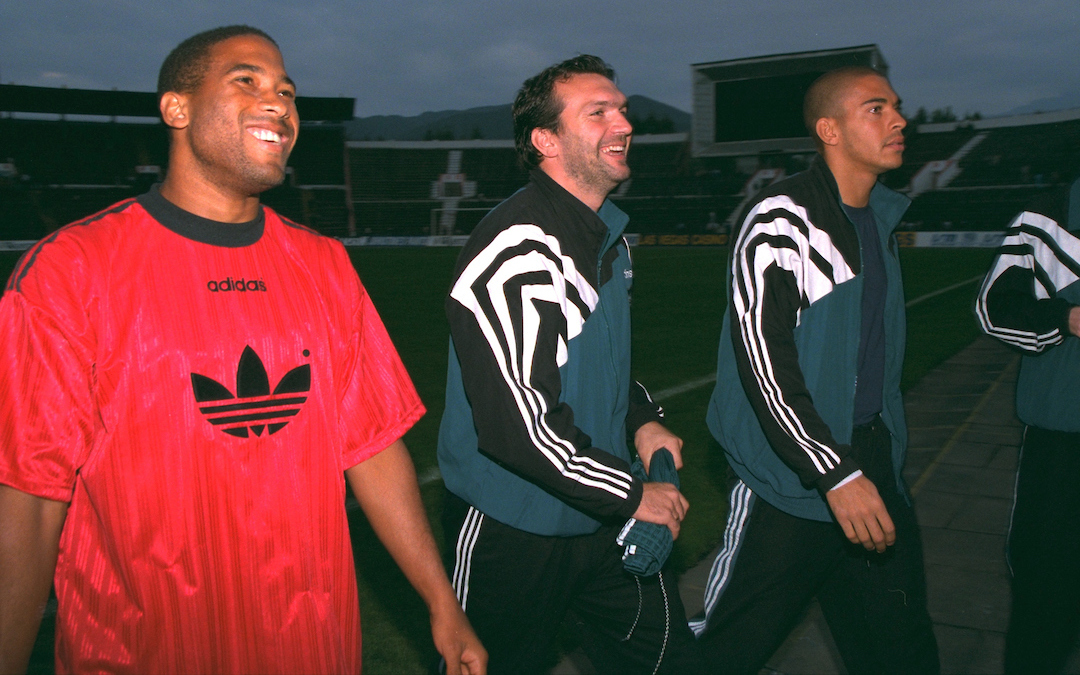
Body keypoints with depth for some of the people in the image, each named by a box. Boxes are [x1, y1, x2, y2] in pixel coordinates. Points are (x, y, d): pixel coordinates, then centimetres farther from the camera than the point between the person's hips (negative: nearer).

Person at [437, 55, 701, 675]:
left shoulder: (611, 237, 9)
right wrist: (631, 494, -17)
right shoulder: (516, 251, -23)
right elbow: (517, 421, -27)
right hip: (513, 530, -8)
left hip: (602, 519, 8)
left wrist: (642, 420, 4)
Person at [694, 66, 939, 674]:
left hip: (874, 464, 8)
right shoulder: (781, 221, -15)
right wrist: (836, 474, -23)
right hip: (793, 479, -8)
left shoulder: (884, 214, 13)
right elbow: (763, 359, -21)